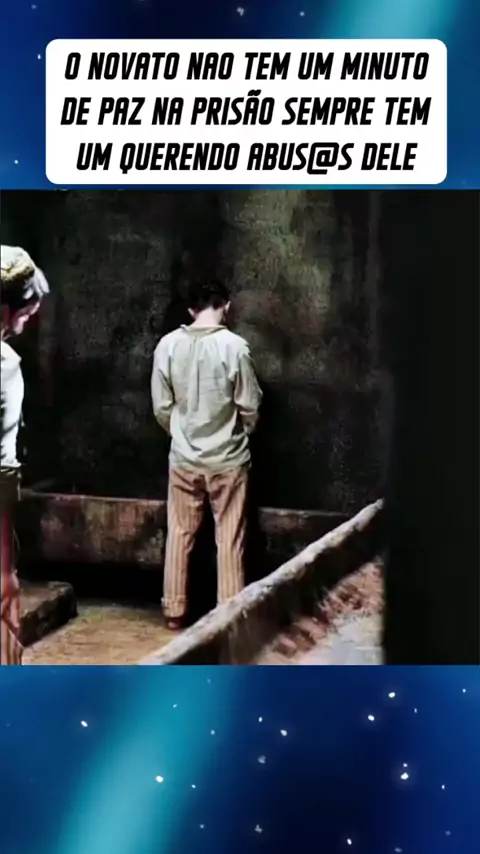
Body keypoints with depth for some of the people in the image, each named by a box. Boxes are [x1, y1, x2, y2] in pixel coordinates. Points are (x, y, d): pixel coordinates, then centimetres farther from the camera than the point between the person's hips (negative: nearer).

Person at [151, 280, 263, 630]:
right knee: (229, 540, 7)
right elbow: (250, 407, -8)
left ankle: (174, 611, 22)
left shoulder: (168, 345, -5)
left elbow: (161, 407, 1)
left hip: (183, 458, 3)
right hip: (228, 458, -3)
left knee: (180, 535, 14)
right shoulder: (234, 346, -14)